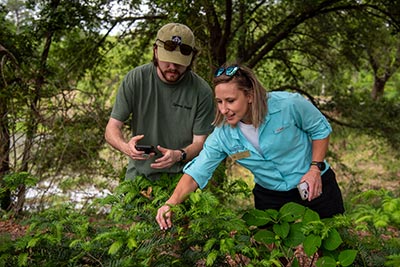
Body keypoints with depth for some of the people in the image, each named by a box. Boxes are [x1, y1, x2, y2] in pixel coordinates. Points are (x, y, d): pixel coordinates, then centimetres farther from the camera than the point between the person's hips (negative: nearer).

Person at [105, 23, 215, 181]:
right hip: (139, 173, 1)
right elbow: (111, 129, -5)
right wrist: (126, 147, -27)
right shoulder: (135, 79, -7)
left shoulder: (202, 91, -10)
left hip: (181, 176, -1)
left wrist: (179, 155, -26)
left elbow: (200, 142, -5)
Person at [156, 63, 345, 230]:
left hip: (316, 188, -2)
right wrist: (171, 203, -32)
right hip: (269, 198, 2)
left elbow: (320, 129, -7)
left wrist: (315, 168, -16)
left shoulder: (289, 105, -24)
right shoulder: (222, 135, -16)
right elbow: (196, 172, -17)